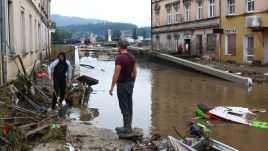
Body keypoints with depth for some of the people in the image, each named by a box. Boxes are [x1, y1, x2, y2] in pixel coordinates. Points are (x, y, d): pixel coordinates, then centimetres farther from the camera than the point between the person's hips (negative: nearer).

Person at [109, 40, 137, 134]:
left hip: (122, 84, -8)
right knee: (129, 105, 13)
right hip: (130, 83, 8)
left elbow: (116, 74, -20)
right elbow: (134, 72, 10)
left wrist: (112, 87, -15)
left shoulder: (119, 58, -19)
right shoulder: (132, 57, 5)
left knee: (124, 106, -1)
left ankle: (127, 128, 3)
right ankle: (128, 126, 21)